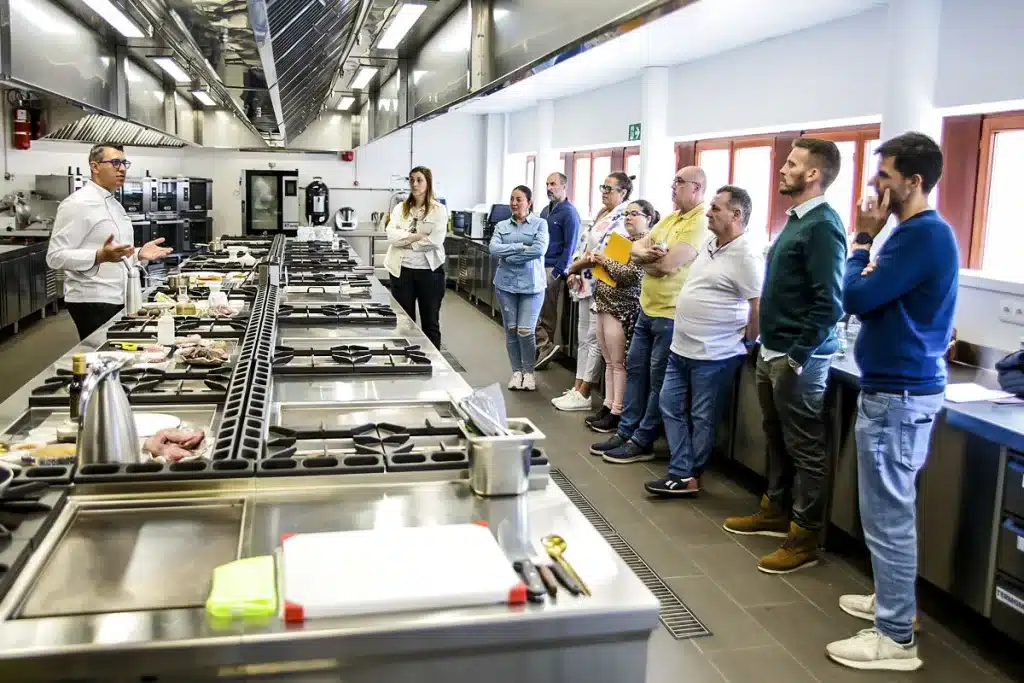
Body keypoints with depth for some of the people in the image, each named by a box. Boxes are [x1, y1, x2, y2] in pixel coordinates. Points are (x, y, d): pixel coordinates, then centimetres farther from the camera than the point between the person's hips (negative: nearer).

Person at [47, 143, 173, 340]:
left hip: (118, 300, 9)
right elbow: (56, 256, -18)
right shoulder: (77, 204, -13)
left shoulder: (114, 204, 16)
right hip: (93, 303, -9)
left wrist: (139, 255, 5)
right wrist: (100, 256, -31)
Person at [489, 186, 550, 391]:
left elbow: (540, 249, -14)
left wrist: (510, 257, -9)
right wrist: (520, 247, -14)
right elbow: (494, 248, -6)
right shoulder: (502, 226, 10)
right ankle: (516, 371, 19)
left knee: (525, 331, -7)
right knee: (511, 329, 6)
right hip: (506, 283, 3)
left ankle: (529, 372, 12)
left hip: (531, 284, -3)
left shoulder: (540, 224, 1)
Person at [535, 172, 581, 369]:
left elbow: (570, 245, -13)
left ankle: (546, 347, 7)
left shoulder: (569, 213, -9)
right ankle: (546, 346, 8)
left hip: (553, 268, -8)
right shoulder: (546, 210, 15)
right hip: (538, 265, 8)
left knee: (549, 313, -3)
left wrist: (558, 272, -16)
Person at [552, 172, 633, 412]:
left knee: (594, 339, -4)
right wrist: (575, 271, 5)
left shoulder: (623, 220, -13)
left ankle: (583, 395, 1)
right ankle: (577, 388, 18)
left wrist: (578, 265, -14)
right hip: (586, 283, 10)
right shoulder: (601, 215, 17)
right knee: (583, 337, 12)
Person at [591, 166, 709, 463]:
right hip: (647, 308, 9)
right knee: (635, 369, 14)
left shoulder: (700, 224, -16)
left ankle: (642, 442, 12)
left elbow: (667, 264, -24)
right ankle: (626, 432, 24)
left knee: (658, 380, 2)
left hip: (671, 314, -9)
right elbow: (635, 249, 8)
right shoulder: (669, 219, 14)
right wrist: (648, 253, -16)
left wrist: (643, 256, -4)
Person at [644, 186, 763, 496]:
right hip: (681, 347, 10)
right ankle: (683, 472, 18)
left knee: (702, 419, 4)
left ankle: (688, 477, 16)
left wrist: (745, 342, -9)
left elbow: (760, 307, -18)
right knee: (671, 406, 12)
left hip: (713, 355, -10)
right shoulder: (709, 244, 10)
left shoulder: (746, 256, -18)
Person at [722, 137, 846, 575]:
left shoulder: (822, 225, -16)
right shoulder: (796, 220, 13)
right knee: (776, 439, 20)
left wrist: (797, 356, -21)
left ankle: (804, 539, 9)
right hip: (772, 352, 10)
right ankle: (775, 511, 34)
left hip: (798, 358, -10)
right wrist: (769, 344, 18)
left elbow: (829, 303, -21)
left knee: (805, 449, 0)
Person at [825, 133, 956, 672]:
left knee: (887, 514, -4)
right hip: (903, 386, 11)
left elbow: (855, 298, -21)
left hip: (897, 394, -11)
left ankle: (896, 637, 6)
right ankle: (892, 599, 35)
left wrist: (863, 239, -9)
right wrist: (870, 244, -3)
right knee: (892, 508, 20)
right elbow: (880, 298, 15)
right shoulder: (920, 232, 14)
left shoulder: (922, 235, -19)